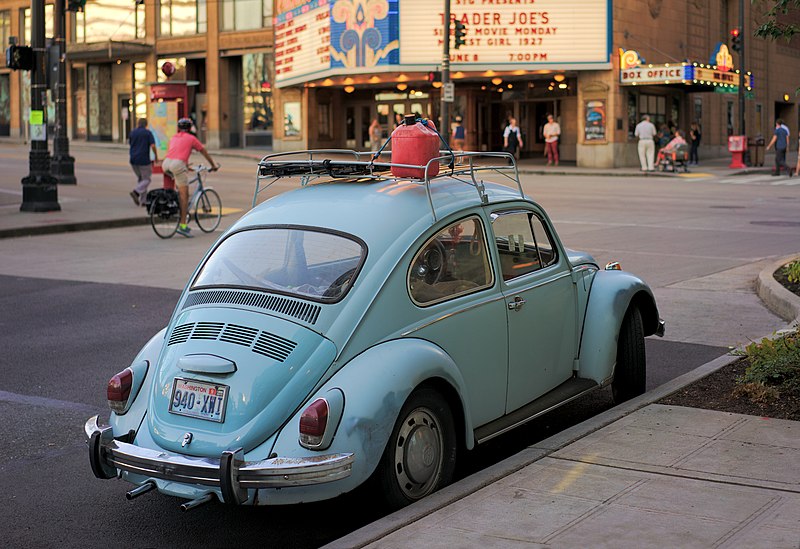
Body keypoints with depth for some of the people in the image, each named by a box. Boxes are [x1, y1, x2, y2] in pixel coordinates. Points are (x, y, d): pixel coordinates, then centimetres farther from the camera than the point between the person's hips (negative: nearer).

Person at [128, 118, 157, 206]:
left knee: (140, 178, 17)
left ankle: (142, 201, 10)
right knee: (146, 179, 5)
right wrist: (156, 156, 0)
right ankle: (136, 192, -20)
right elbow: (153, 146, -12)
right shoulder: (148, 133, -4)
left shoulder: (132, 133, 8)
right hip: (144, 160, -5)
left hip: (133, 160, 5)